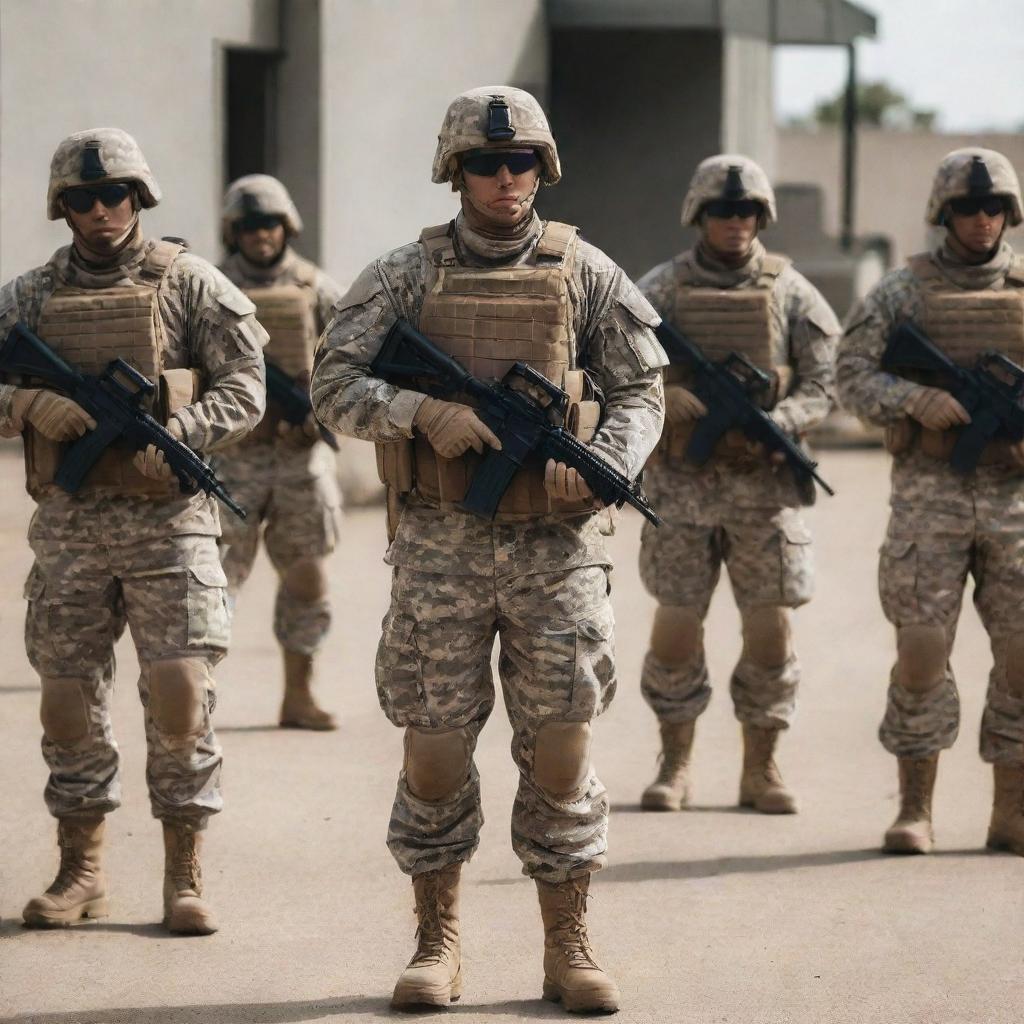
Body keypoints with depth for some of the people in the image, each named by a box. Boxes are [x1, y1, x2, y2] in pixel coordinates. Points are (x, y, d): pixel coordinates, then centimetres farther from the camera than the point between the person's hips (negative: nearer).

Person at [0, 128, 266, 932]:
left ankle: (185, 873, 3)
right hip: (68, 525, 3)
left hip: (168, 517, -3)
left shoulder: (189, 283, 1)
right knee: (68, 700, 6)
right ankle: (81, 871, 20)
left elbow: (244, 389, -3)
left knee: (180, 693, -9)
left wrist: (173, 434, -18)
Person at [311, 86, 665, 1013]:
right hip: (441, 546, 0)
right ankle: (437, 945, 17)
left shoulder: (586, 274, 4)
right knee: (434, 754, 4)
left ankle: (568, 948, 13)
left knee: (560, 754, 2)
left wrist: (601, 464, -14)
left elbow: (640, 390, 5)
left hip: (555, 545, 0)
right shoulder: (407, 275, 2)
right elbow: (334, 383, -2)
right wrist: (424, 413, -19)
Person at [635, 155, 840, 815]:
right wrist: (668, 400, -21)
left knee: (770, 630, 1)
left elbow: (825, 384, 0)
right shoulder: (660, 291, 2)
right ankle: (675, 766, 16)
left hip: (765, 482, 1)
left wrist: (774, 424, -17)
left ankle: (761, 768, 15)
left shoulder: (791, 293, 3)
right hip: (683, 483, 0)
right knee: (675, 630, 0)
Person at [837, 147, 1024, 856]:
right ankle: (915, 811, 9)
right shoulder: (902, 292, 4)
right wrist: (918, 400, -21)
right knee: (921, 654, -3)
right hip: (930, 496, -2)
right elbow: (853, 377, -4)